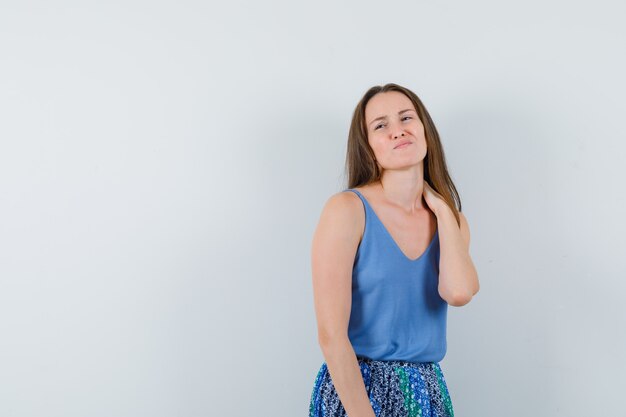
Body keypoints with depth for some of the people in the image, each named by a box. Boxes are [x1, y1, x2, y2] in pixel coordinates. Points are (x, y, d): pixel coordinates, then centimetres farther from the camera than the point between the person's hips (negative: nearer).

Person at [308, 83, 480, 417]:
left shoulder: (449, 219, 4)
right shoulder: (347, 210, -12)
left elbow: (459, 293, -17)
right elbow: (331, 333, -16)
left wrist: (443, 210, -6)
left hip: (429, 390, 5)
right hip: (354, 388, -5)